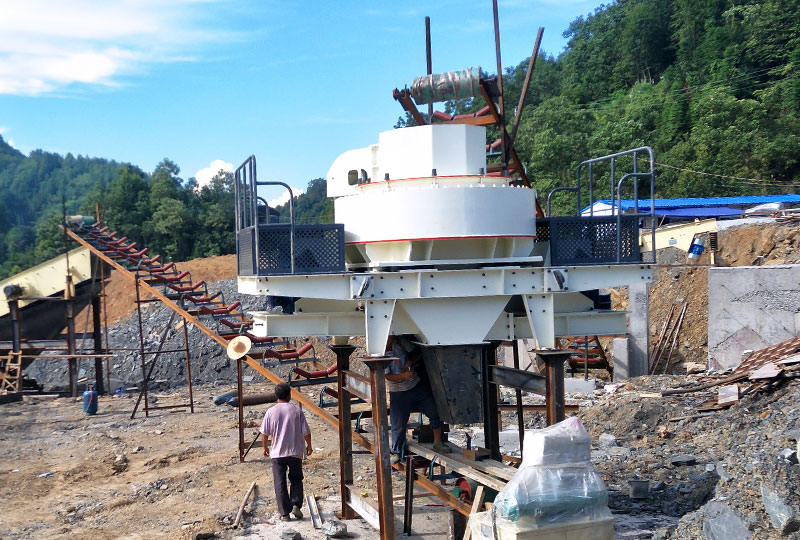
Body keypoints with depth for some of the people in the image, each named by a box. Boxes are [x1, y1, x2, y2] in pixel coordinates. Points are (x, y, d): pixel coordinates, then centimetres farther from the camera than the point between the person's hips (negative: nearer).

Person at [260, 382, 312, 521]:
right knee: (296, 480, 18)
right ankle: (296, 505, 3)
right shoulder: (297, 411, -6)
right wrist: (309, 446, 13)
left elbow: (264, 433, -3)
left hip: (277, 454, 0)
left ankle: (285, 513, 5)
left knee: (280, 484, 6)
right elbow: (306, 432, -4)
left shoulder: (271, 412, -6)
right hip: (295, 452, 0)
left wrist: (265, 447, 14)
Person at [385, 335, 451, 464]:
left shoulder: (400, 342, -5)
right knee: (398, 425, 0)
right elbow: (389, 377, -19)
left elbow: (416, 351, 6)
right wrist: (404, 376, -35)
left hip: (417, 386, 4)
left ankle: (437, 443, 17)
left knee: (435, 412, 2)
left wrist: (410, 362, -13)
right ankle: (396, 453, 19)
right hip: (398, 394, -4)